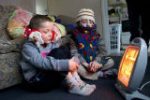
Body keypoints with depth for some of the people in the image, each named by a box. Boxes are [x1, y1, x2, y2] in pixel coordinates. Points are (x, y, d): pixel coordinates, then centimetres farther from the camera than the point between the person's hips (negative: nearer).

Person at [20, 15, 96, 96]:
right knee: (57, 52, -24)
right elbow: (42, 63, -30)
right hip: (36, 81, -7)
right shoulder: (28, 47, -15)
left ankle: (76, 80, -15)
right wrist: (65, 64, -37)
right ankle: (72, 85, -22)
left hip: (53, 77, 7)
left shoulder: (49, 43, 9)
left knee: (64, 49, -6)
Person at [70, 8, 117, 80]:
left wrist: (96, 61, -20)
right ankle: (101, 74, -25)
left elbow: (102, 51, 0)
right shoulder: (75, 34, -4)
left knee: (110, 61, -13)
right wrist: (86, 65, -24)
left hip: (94, 62, 3)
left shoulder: (95, 35, 6)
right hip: (82, 63, -3)